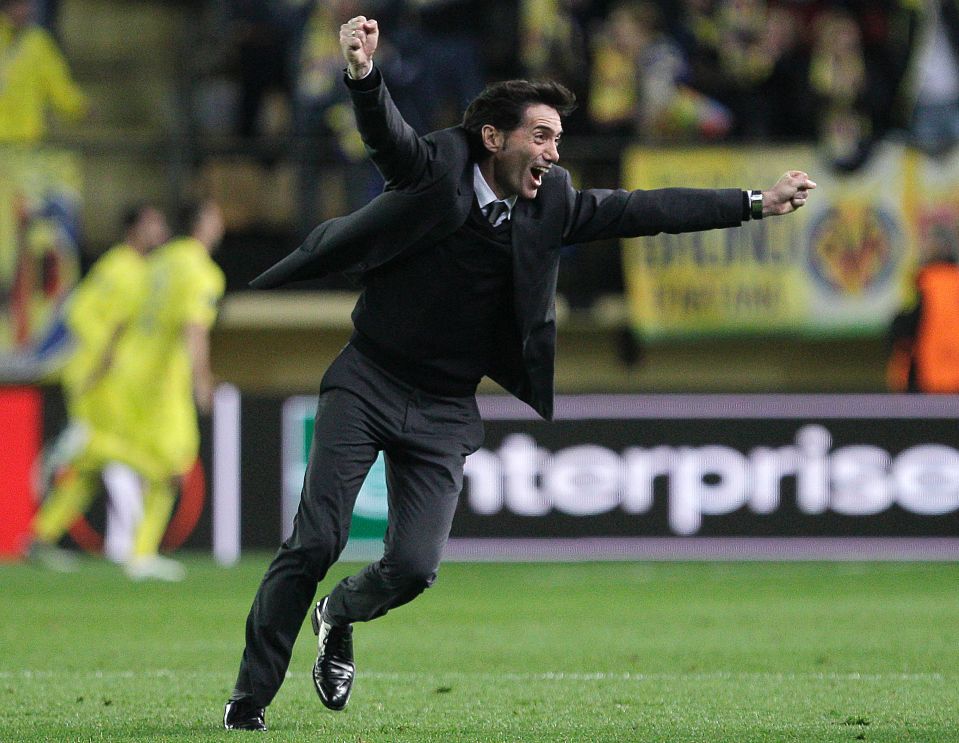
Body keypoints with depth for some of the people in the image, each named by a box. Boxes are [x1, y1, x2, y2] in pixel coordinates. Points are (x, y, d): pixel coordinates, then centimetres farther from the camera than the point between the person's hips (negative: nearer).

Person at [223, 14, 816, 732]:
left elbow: (644, 210, 7)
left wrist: (758, 202, 7)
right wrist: (363, 73, -50)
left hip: (444, 409, 4)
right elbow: (383, 131, -27)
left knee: (414, 567, -8)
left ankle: (339, 618, 27)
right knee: (316, 542, -11)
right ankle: (249, 703, 0)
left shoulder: (549, 203, 2)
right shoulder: (435, 168, -10)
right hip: (368, 381, -3)